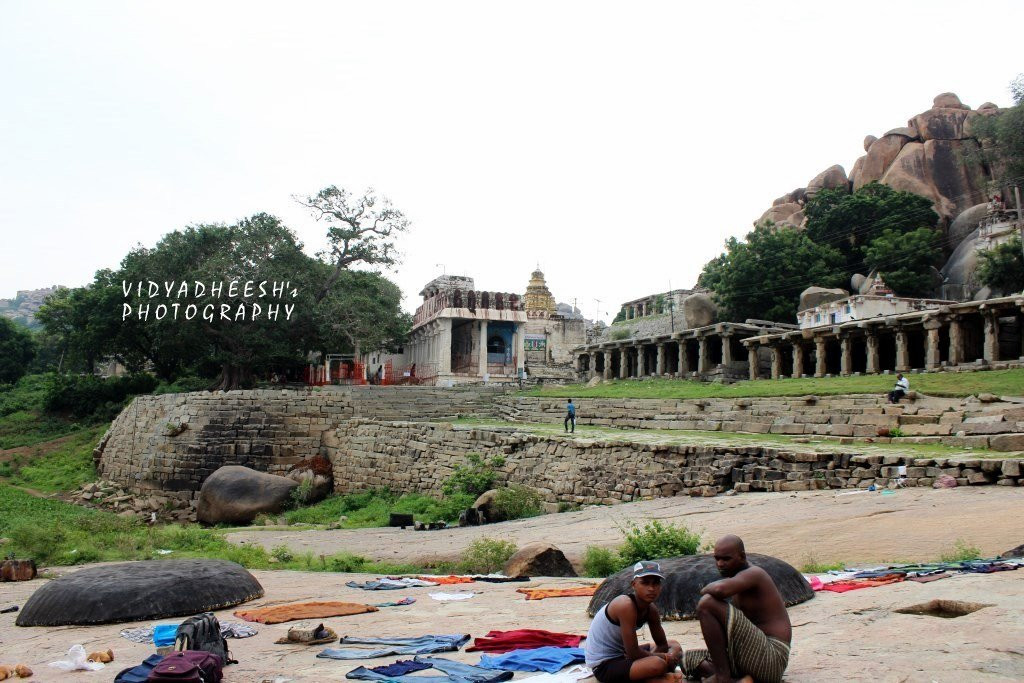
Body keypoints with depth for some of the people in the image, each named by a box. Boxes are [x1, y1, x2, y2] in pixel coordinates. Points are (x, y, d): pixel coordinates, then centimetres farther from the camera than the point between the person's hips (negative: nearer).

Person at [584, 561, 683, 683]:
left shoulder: (651, 610, -2)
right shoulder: (626, 606, -27)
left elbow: (662, 644, 7)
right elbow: (633, 653, -27)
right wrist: (659, 656, -10)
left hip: (622, 655, 9)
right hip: (604, 664, -9)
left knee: (675, 647, 15)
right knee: (658, 665, -30)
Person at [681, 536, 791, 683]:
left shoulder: (753, 574, -13)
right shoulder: (739, 577, 17)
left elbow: (720, 590, -32)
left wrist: (706, 589, -11)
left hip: (771, 657, -10)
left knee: (707, 603, -22)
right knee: (687, 658, 15)